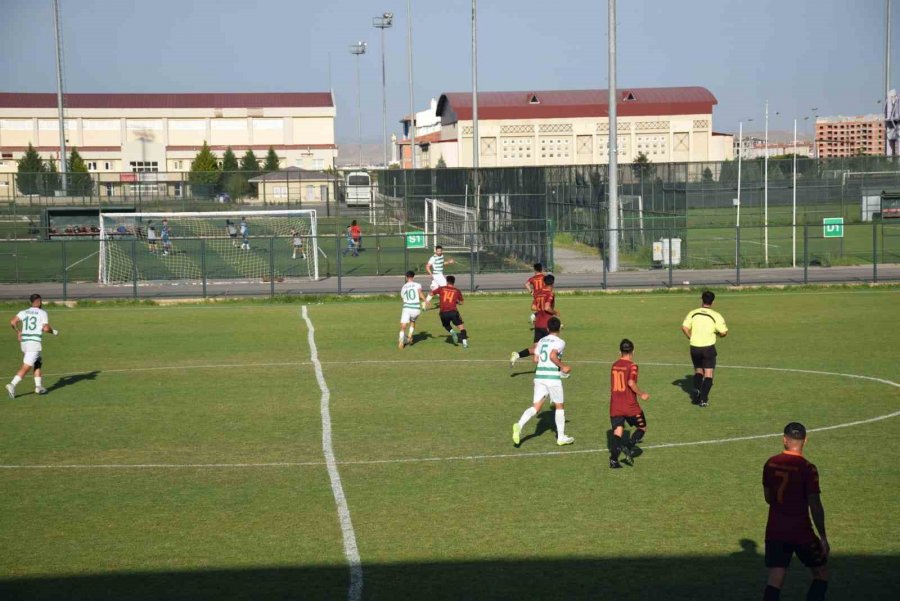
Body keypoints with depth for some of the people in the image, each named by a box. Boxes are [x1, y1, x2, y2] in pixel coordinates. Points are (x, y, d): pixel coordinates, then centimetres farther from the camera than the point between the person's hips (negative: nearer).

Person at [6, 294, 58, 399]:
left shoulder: (24, 312, 11)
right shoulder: (42, 313, -1)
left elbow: (12, 322, -2)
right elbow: (46, 328, -11)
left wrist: (18, 332, 14)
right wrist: (53, 332, 9)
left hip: (24, 342, 6)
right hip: (35, 342, -6)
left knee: (38, 363, 22)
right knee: (25, 367, -8)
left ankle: (39, 387, 21)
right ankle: (12, 385, -22)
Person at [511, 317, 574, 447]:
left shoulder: (542, 341, 13)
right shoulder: (560, 342, -6)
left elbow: (536, 359, 10)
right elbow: (553, 355, -21)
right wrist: (563, 367, -11)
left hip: (539, 375, 5)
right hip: (553, 376, -5)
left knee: (536, 407, 3)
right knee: (559, 406, 12)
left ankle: (519, 425, -23)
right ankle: (561, 437, 19)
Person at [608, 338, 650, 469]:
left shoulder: (614, 365, 9)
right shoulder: (632, 366, -9)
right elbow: (631, 383, -22)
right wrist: (641, 394, -8)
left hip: (615, 406, 5)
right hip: (630, 406, -5)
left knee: (618, 431, 5)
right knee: (642, 428, 12)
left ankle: (614, 459, -8)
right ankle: (629, 447, -10)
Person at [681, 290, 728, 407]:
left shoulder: (693, 313, 1)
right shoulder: (716, 316, -8)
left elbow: (684, 327, -7)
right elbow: (724, 333, -9)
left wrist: (691, 338, 8)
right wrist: (717, 334, 13)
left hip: (694, 348, 3)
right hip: (708, 347, -3)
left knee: (698, 371, 22)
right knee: (708, 374, 5)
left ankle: (696, 390, 2)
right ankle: (703, 399, -4)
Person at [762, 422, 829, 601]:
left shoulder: (770, 464, 1)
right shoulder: (807, 469, -14)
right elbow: (815, 506, -15)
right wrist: (823, 537, -8)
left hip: (774, 530, 4)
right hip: (801, 532, -4)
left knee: (775, 580, 1)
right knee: (821, 573, 16)